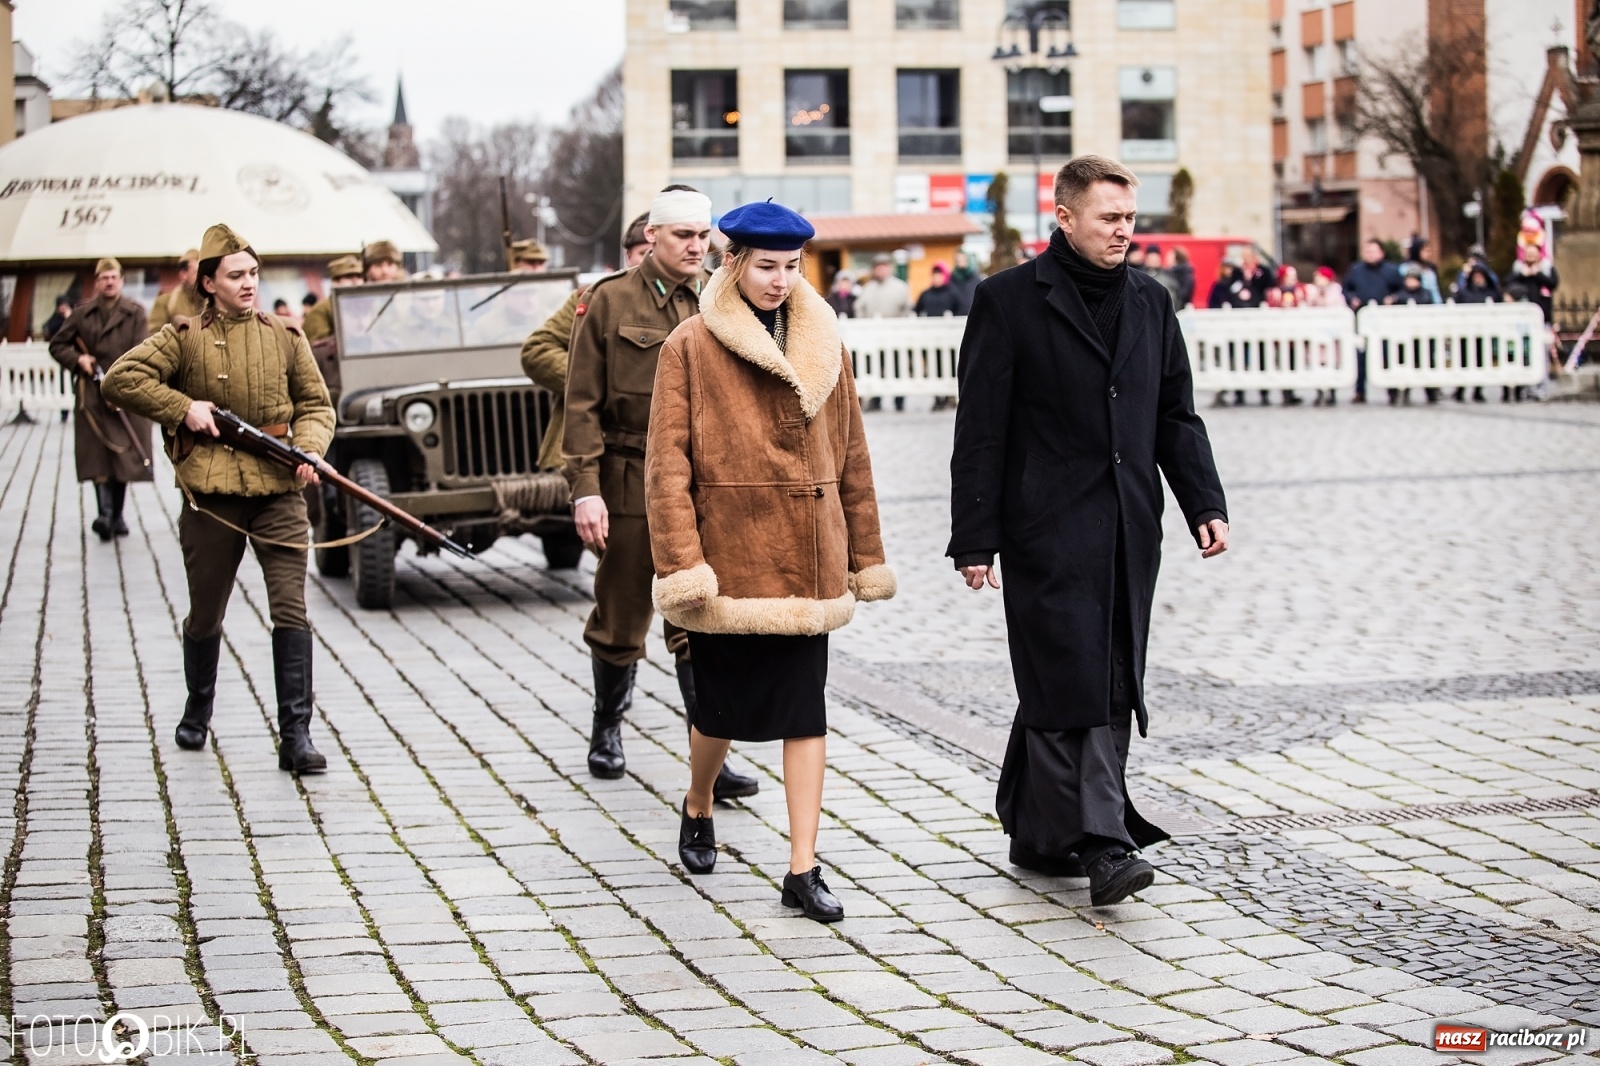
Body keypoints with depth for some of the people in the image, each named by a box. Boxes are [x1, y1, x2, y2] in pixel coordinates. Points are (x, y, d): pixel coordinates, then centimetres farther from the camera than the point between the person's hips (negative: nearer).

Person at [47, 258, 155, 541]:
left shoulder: (135, 314, 2)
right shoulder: (82, 313, 7)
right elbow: (57, 345, 14)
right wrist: (77, 359, -6)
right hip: (92, 396, 1)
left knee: (125, 456, 3)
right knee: (99, 456, -7)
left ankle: (117, 516, 14)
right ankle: (104, 514, -15)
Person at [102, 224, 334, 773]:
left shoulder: (285, 338, 8)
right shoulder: (184, 339, 2)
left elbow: (316, 405, 11)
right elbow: (120, 379, -2)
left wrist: (309, 450, -8)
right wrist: (182, 408, -11)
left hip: (278, 491, 1)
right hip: (211, 493, 0)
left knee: (291, 610, -10)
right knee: (205, 616, 13)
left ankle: (296, 736, -9)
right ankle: (197, 715, 37)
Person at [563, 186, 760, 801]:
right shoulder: (611, 301, -2)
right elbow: (583, 404, -3)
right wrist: (585, 489, -11)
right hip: (630, 485, -1)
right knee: (621, 619, 11)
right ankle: (607, 728, 33)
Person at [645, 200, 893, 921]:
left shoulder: (824, 347, 9)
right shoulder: (691, 347, -4)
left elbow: (850, 457, 12)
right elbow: (667, 461, -8)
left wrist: (866, 556, 12)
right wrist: (681, 563, -15)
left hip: (805, 557, 3)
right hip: (729, 555, -3)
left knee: (806, 712, -2)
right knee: (722, 707, 7)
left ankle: (802, 871, 1)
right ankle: (697, 809, 38)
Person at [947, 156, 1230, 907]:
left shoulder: (1149, 302, 14)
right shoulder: (1009, 301, -3)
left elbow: (1176, 415, 18)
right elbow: (980, 431, -4)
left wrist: (1205, 503, 6)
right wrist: (975, 540, -8)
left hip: (1127, 529, 6)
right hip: (1048, 528, -6)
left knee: (1111, 687, 6)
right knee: (1071, 682, -10)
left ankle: (1040, 830, 17)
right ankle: (1099, 843, -10)